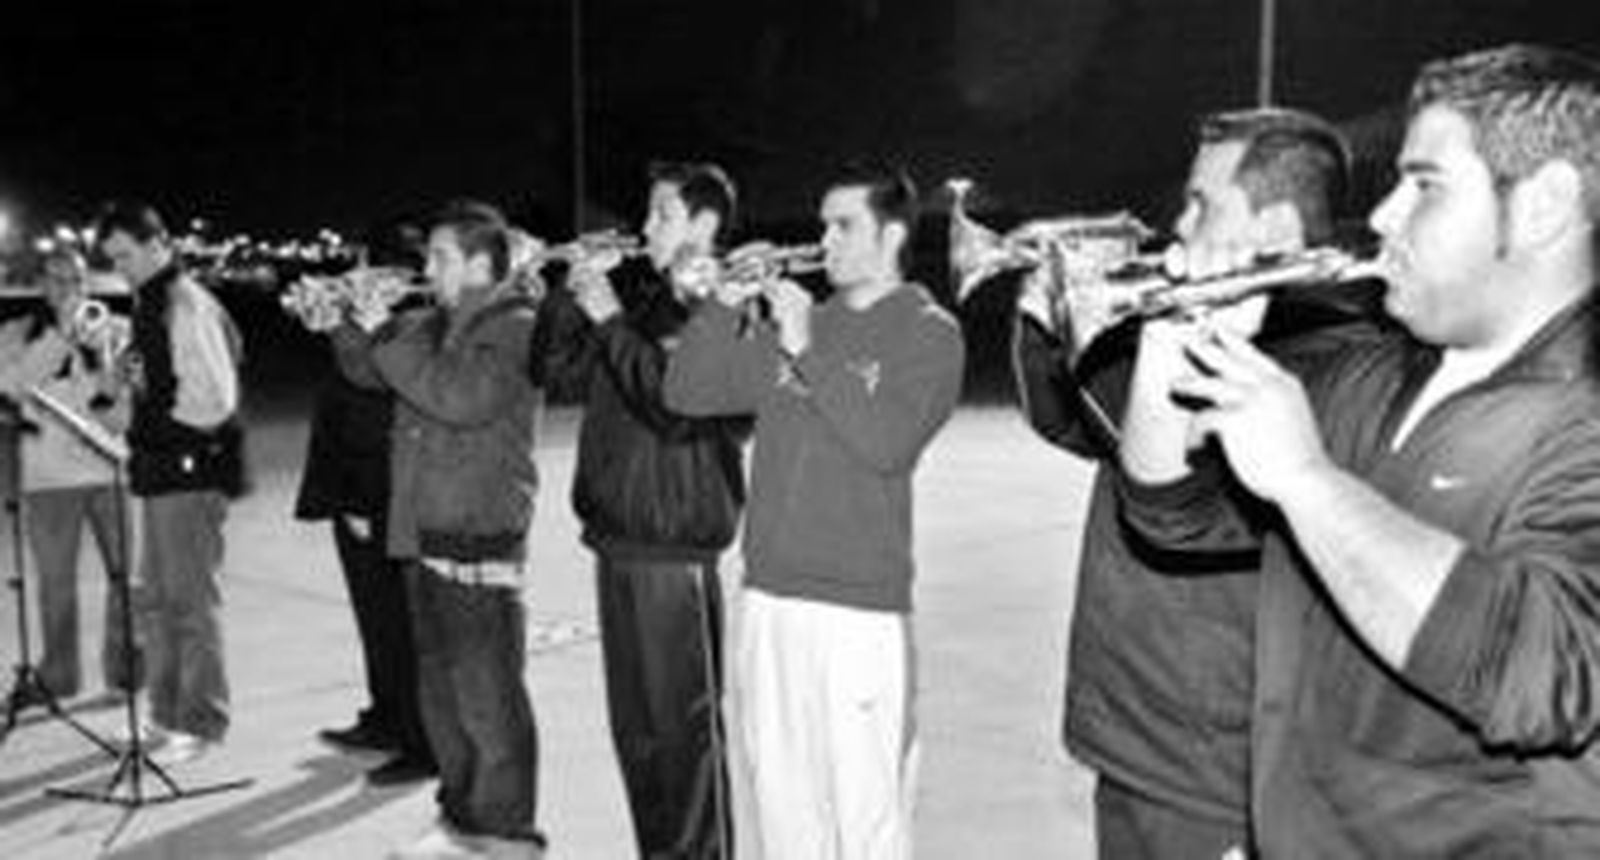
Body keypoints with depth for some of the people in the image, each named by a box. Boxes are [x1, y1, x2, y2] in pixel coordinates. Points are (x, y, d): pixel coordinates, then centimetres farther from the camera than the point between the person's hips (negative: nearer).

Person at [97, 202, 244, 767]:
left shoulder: (187, 306, -15)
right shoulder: (152, 305, 15)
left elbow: (216, 401, -21)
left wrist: (158, 424, -10)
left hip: (191, 471, -10)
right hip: (163, 471, 10)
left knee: (192, 601, -1)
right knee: (157, 598, 16)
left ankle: (201, 724, 9)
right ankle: (168, 715, 27)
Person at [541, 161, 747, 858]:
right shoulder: (638, 292, 12)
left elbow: (677, 409, -21)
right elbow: (573, 376, 17)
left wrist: (611, 320, -17)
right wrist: (571, 299, 3)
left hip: (674, 549, -7)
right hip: (615, 539, 7)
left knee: (683, 727, 1)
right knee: (634, 724, 16)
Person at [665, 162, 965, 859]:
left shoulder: (928, 334, -1)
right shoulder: (795, 323, 14)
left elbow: (889, 443, -16)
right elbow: (687, 395, 11)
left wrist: (808, 352, -17)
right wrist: (723, 308, -2)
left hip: (862, 606, -5)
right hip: (768, 594, 5)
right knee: (779, 794, 13)